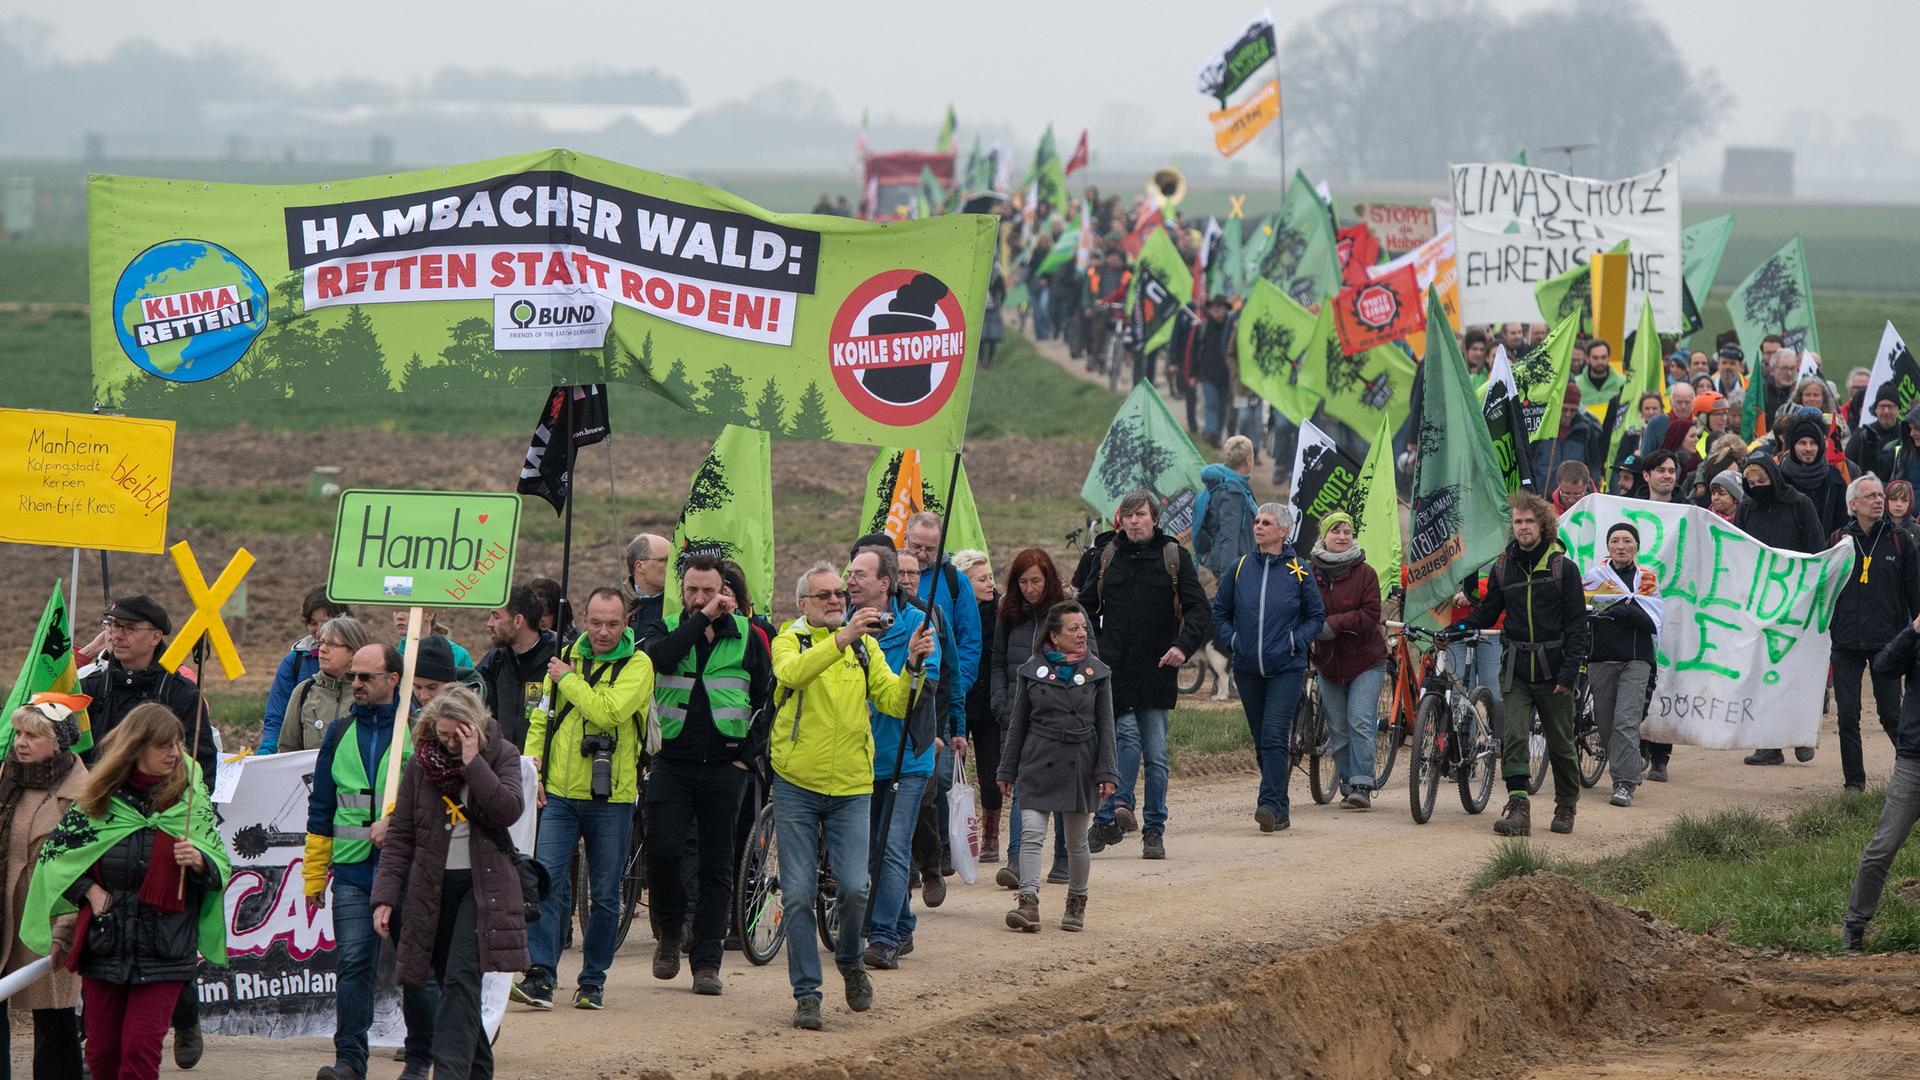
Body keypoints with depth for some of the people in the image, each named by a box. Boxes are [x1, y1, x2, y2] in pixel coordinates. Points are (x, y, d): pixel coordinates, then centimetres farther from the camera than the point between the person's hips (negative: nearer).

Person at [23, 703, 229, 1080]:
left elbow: (222, 870, 3)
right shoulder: (99, 798, 1)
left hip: (164, 953, -2)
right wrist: (88, 890, -4)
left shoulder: (190, 801, 1)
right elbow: (53, 852, 9)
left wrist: (200, 862, -19)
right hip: (104, 947, 2)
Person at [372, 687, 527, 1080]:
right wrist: (385, 896, -3)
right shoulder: (420, 764, 4)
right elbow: (400, 835, 5)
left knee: (462, 979, -17)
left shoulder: (501, 755, -1)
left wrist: (473, 762, -21)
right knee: (453, 986, 8)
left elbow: (509, 810, -18)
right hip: (432, 885, 3)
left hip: (482, 885, -3)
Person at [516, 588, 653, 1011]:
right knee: (548, 882, -10)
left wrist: (568, 679, -11)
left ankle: (593, 981, 17)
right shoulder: (567, 657, 9)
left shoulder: (637, 665, -5)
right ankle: (540, 977, -13)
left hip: (611, 800, -3)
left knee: (605, 896, 6)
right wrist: (532, 770, 4)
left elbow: (608, 711, -22)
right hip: (559, 794, 3)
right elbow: (540, 719, 16)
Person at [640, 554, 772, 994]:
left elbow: (767, 699, 10)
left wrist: (749, 754, 2)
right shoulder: (668, 629, 5)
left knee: (716, 866, 2)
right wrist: (703, 619, -19)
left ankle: (707, 962, 5)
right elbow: (661, 657, -19)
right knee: (662, 852, -12)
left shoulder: (746, 636, 4)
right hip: (673, 763, 0)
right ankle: (670, 933, 15)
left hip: (724, 765, 0)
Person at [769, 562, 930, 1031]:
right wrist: (842, 638, -38)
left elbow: (895, 702, -1)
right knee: (798, 895, -2)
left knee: (854, 888, -9)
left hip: (851, 786, 2)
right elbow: (792, 672, -25)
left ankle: (850, 961, 19)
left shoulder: (864, 646, 8)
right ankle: (807, 993, 7)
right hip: (797, 785, -1)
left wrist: (913, 665, -20)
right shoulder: (790, 641, -1)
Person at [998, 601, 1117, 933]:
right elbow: (1018, 725, 9)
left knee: (1077, 841, 10)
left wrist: (1106, 772, -3)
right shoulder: (1031, 671, 4)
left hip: (1080, 765, 1)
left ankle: (1077, 903, 26)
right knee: (1032, 833, -14)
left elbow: (1105, 727, 5)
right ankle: (1028, 902, -18)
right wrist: (1008, 772, 8)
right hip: (1038, 765, -1)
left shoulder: (1097, 672, 5)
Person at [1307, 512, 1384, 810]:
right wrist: (1312, 629, -16)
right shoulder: (1310, 574, 0)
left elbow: (1371, 615, -12)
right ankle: (1349, 786, 16)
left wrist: (1336, 624, -23)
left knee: (1360, 723, -13)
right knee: (1338, 730, 7)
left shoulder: (1364, 573, -6)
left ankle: (1362, 785, -11)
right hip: (1328, 664, 3)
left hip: (1365, 662, -3)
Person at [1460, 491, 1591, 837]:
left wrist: (1570, 670, -12)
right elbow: (1488, 613, 14)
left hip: (1553, 671, -2)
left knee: (1560, 743, 9)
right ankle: (1518, 809, -17)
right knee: (1513, 738, -14)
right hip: (1516, 671, 2)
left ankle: (1566, 807, 26)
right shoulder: (1502, 568, 6)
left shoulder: (1563, 568, -3)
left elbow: (1577, 624, -3)